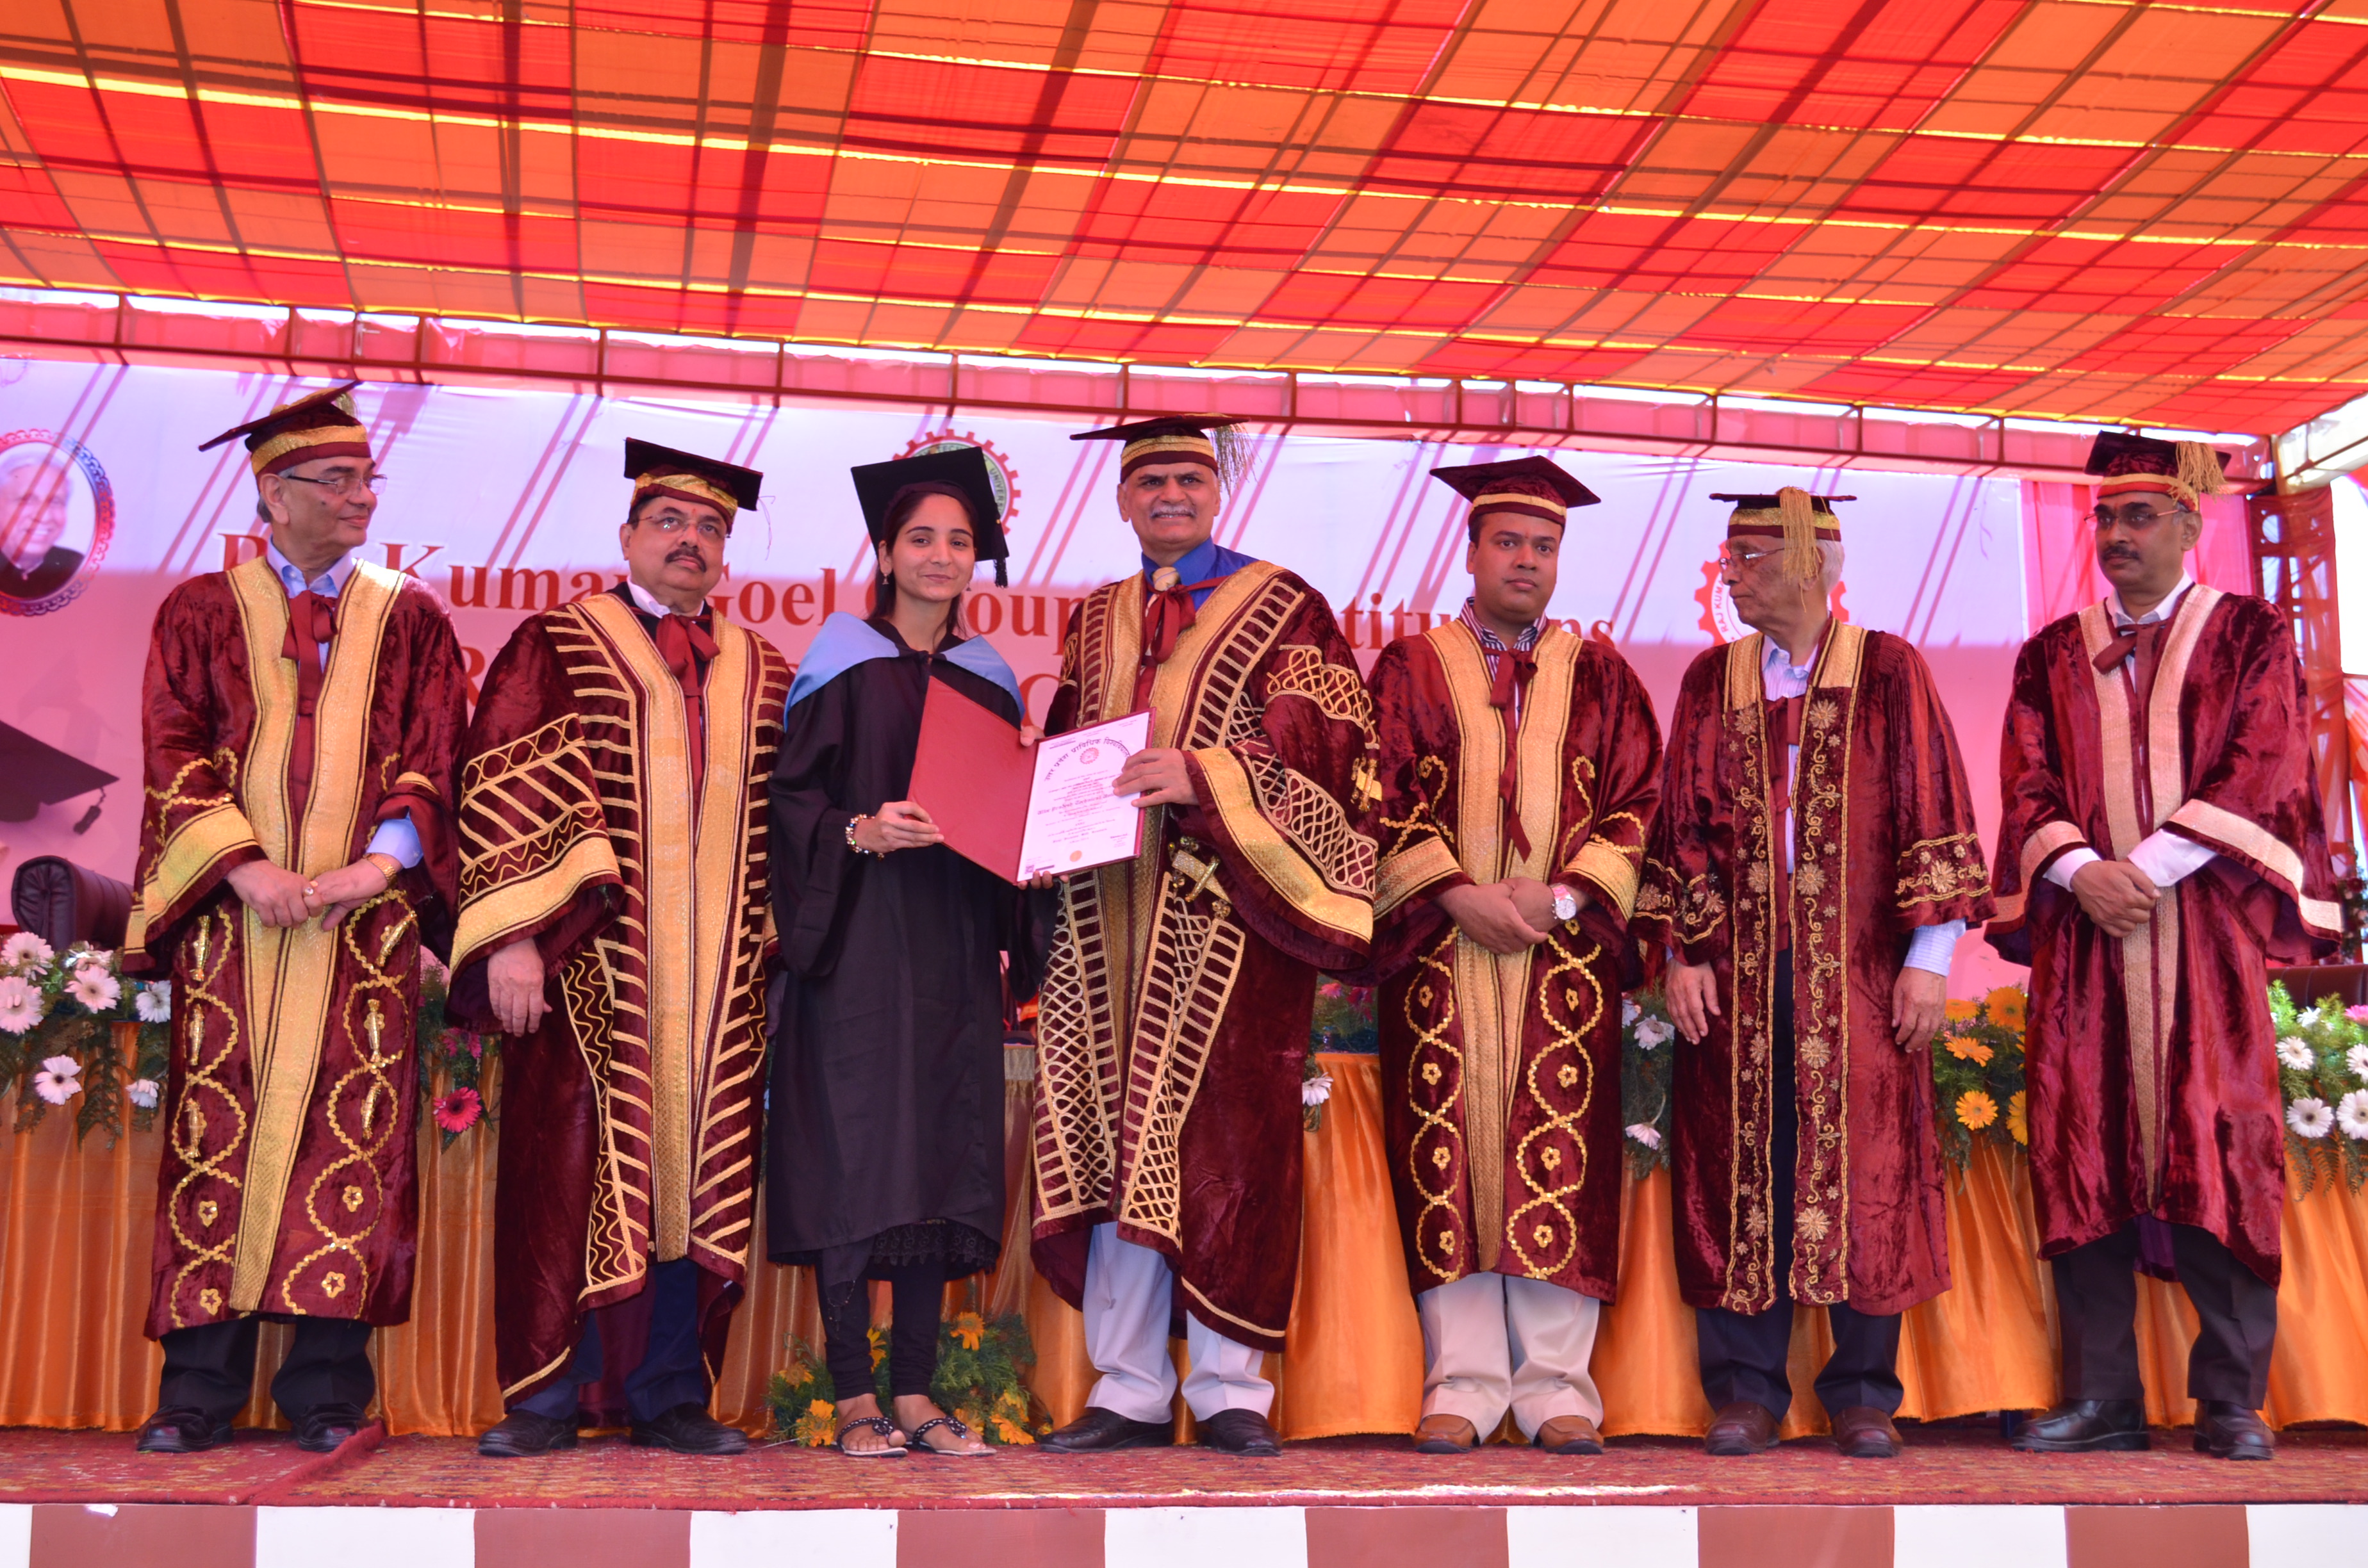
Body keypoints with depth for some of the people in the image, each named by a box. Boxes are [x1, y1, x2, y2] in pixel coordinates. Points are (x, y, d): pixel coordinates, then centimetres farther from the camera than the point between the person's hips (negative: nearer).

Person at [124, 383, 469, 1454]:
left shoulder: (411, 620, 13)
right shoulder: (203, 612, 11)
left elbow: (435, 760, 5)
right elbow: (173, 751, 2)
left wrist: (383, 860, -12)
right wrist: (242, 865, -12)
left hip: (367, 915, 0)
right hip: (233, 915, 0)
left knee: (350, 1137, -5)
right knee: (217, 1132, -3)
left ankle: (327, 1385, 0)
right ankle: (201, 1385, 2)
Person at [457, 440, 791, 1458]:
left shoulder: (765, 676, 16)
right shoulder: (557, 644, 6)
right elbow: (501, 789, -2)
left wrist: (776, 938, 8)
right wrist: (513, 936, -12)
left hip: (723, 980, 3)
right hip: (591, 961, -3)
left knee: (697, 1177, 3)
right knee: (573, 1172, -2)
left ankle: (670, 1395, 11)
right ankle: (549, 1396, 6)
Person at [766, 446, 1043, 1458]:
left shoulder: (987, 678, 15)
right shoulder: (845, 662, 2)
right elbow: (791, 795, -4)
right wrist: (860, 832, -20)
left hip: (955, 946, 5)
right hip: (860, 941, -4)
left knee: (945, 1161, 3)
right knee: (856, 1156, -6)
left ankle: (915, 1392, 9)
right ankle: (853, 1399, 1)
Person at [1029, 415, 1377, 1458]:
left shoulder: (1280, 609, 6)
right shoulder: (1094, 623, 21)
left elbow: (1317, 744, -5)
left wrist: (1202, 775, -19)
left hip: (1227, 906, -4)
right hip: (1107, 903, 4)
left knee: (1224, 1138, -6)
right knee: (1114, 1141, 2)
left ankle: (1230, 1389, 2)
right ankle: (1130, 1390, 8)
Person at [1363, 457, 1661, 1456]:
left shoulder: (1599, 676, 15)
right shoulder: (1410, 670, 11)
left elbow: (1639, 803, 7)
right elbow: (1381, 802, 3)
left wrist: (1564, 894, -8)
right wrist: (1456, 896, -11)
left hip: (1567, 953, 1)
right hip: (1441, 953, -1)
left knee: (1560, 1162, -3)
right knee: (1450, 1157, -4)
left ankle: (1555, 1386, 1)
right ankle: (1463, 1383, 1)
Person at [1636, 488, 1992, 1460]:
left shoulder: (1889, 672, 2)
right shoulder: (1711, 681, 10)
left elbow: (1932, 810, -1)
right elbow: (1683, 824, 9)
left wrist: (1928, 954, -7)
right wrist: (1683, 954, 0)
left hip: (1858, 971, -2)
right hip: (1739, 970, 2)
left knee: (1862, 1168, 1)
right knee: (1743, 1167, 2)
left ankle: (1863, 1390, 10)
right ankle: (1747, 1388, 10)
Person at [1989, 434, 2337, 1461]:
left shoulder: (2249, 637, 9)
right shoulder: (2051, 657, 16)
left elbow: (2258, 771, -3)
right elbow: (2026, 788, 8)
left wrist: (2149, 870, -13)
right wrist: (2081, 871, -11)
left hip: (2206, 931, -2)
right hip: (2082, 933, 3)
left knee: (2216, 1152, -5)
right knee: (2084, 1157, -1)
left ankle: (2232, 1400, 2)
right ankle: (2100, 1397, 5)